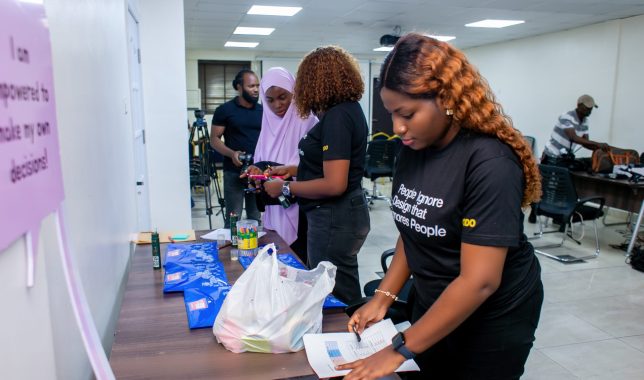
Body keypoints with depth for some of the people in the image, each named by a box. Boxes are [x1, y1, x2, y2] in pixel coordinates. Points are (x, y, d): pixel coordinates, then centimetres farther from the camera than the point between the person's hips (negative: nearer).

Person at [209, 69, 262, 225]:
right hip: (234, 172, -3)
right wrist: (231, 153, -20)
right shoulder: (225, 110, -2)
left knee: (256, 218, 10)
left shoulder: (263, 111, 9)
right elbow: (214, 139, -2)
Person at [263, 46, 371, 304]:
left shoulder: (337, 117, -20)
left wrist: (285, 188, -13)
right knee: (344, 295, 21)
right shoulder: (348, 109, 9)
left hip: (335, 219, -10)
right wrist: (292, 170, 17)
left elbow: (334, 184, -25)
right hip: (342, 214, 10)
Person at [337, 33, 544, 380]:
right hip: (433, 305, 6)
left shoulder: (490, 162, -26)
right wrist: (383, 297, -6)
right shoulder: (412, 150, -5)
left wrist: (400, 349, -26)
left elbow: (480, 281, -28)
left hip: (492, 319, -5)